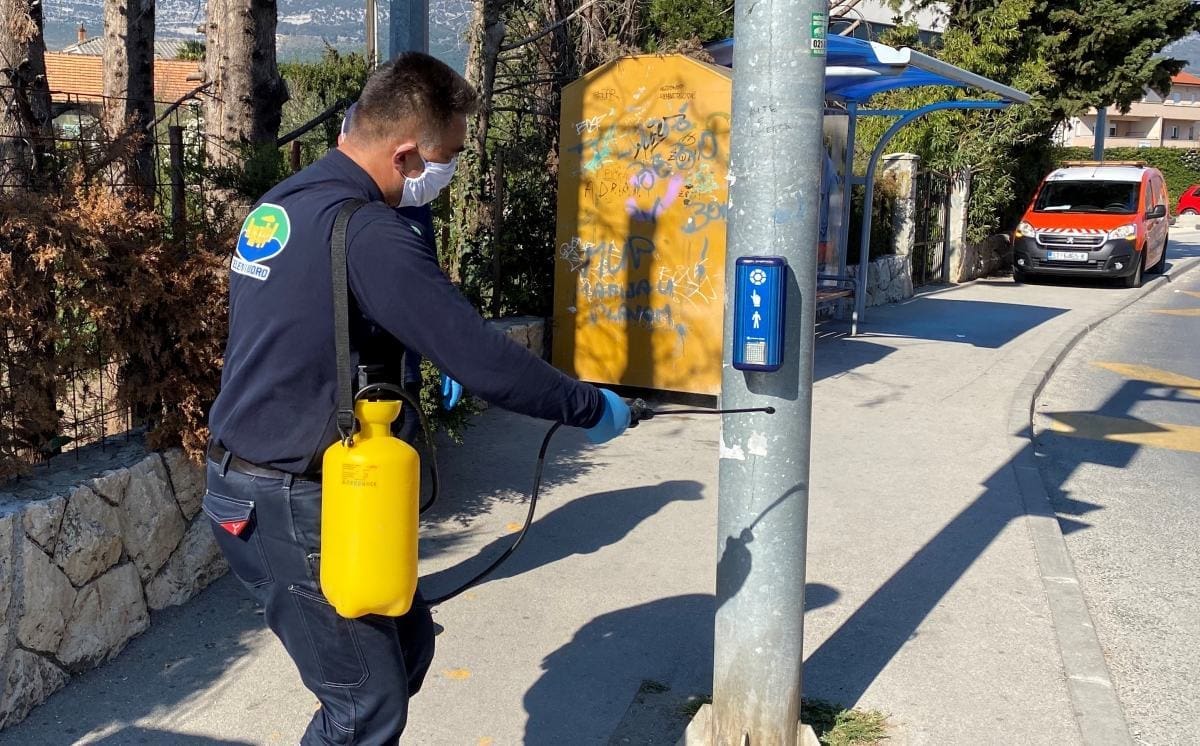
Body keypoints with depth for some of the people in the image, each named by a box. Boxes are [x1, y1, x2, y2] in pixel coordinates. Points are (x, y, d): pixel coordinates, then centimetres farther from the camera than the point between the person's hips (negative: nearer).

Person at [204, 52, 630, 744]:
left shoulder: (281, 204, 9)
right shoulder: (370, 233, -22)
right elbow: (484, 360, -24)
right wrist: (591, 407, -10)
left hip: (249, 476, 10)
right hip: (289, 506, -10)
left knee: (407, 641, 18)